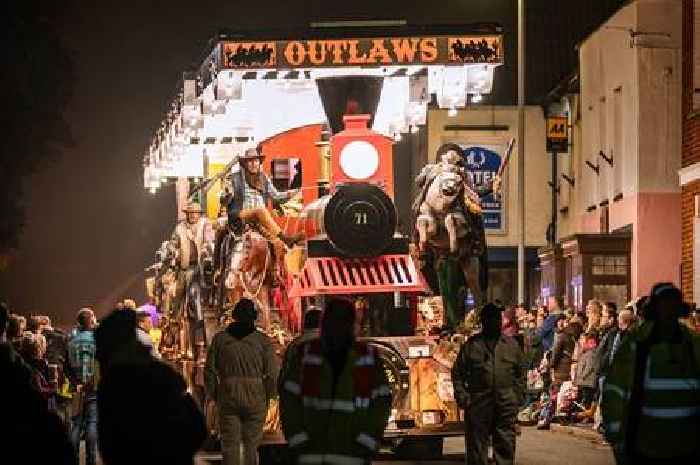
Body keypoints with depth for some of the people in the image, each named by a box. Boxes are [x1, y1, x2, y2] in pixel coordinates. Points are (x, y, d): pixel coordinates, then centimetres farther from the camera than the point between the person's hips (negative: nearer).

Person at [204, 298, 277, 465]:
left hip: (227, 399, 1)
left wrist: (215, 396, 16)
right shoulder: (263, 341, -1)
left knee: (229, 445, 5)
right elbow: (272, 375, -3)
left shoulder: (220, 339, 5)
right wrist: (266, 397, 11)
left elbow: (210, 371, 6)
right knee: (251, 445, 4)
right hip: (255, 399, -1)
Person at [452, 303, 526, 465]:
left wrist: (519, 395, 5)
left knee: (506, 445, 5)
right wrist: (462, 396, -3)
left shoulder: (511, 344, 11)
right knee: (477, 444, 2)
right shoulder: (471, 345, 4)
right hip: (478, 404, -2)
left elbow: (521, 372, 15)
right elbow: (458, 372, 6)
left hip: (506, 404, 2)